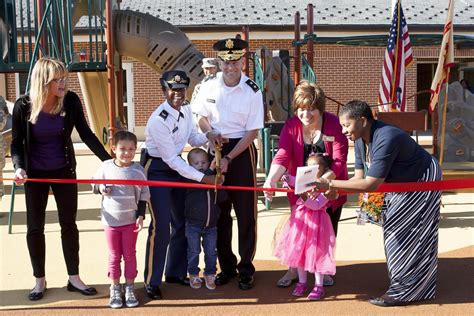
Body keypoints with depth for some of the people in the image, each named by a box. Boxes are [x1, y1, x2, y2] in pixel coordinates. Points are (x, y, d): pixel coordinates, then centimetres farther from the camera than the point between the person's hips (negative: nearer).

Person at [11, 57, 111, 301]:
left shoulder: (70, 100, -13)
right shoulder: (23, 105, -16)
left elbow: (86, 134, -6)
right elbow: (16, 143, -8)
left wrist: (108, 159, -14)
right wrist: (19, 167, -26)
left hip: (64, 171, 2)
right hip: (35, 174, -1)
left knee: (69, 225, 7)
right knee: (35, 227, 6)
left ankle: (74, 278, 20)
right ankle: (39, 281, 22)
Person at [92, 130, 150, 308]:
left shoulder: (138, 170, -8)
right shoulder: (106, 167, -7)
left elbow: (144, 195, -1)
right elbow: (95, 182, 7)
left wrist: (141, 216, -5)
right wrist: (101, 188, -15)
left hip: (131, 220, 0)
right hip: (111, 220, 0)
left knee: (130, 255, 10)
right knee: (114, 256, 11)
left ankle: (129, 288, 24)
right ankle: (115, 289, 24)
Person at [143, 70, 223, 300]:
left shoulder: (186, 110, -2)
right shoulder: (158, 120, -25)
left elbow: (192, 139, 12)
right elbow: (170, 158, -25)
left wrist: (207, 136, -10)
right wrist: (202, 178, -26)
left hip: (177, 165, 8)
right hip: (158, 169, -8)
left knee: (182, 222, 11)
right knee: (161, 226, -10)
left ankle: (175, 272, 27)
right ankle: (151, 282, 4)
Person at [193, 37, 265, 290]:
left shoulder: (253, 92, -12)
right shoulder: (209, 87, -3)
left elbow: (252, 132, -11)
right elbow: (201, 117, 11)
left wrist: (229, 158, -15)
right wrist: (211, 133, -9)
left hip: (242, 150, -3)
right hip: (215, 149, 4)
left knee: (245, 211, 2)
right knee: (219, 210, 11)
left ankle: (246, 269, 17)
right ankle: (226, 266, 26)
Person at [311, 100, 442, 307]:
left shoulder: (385, 139, -36)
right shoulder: (360, 141, -8)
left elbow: (371, 184, -39)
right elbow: (359, 177, -7)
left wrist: (330, 184, -39)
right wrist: (333, 190, -24)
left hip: (423, 181, -9)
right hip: (401, 184, 9)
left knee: (407, 236, -6)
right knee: (394, 232, 14)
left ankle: (405, 291, 6)